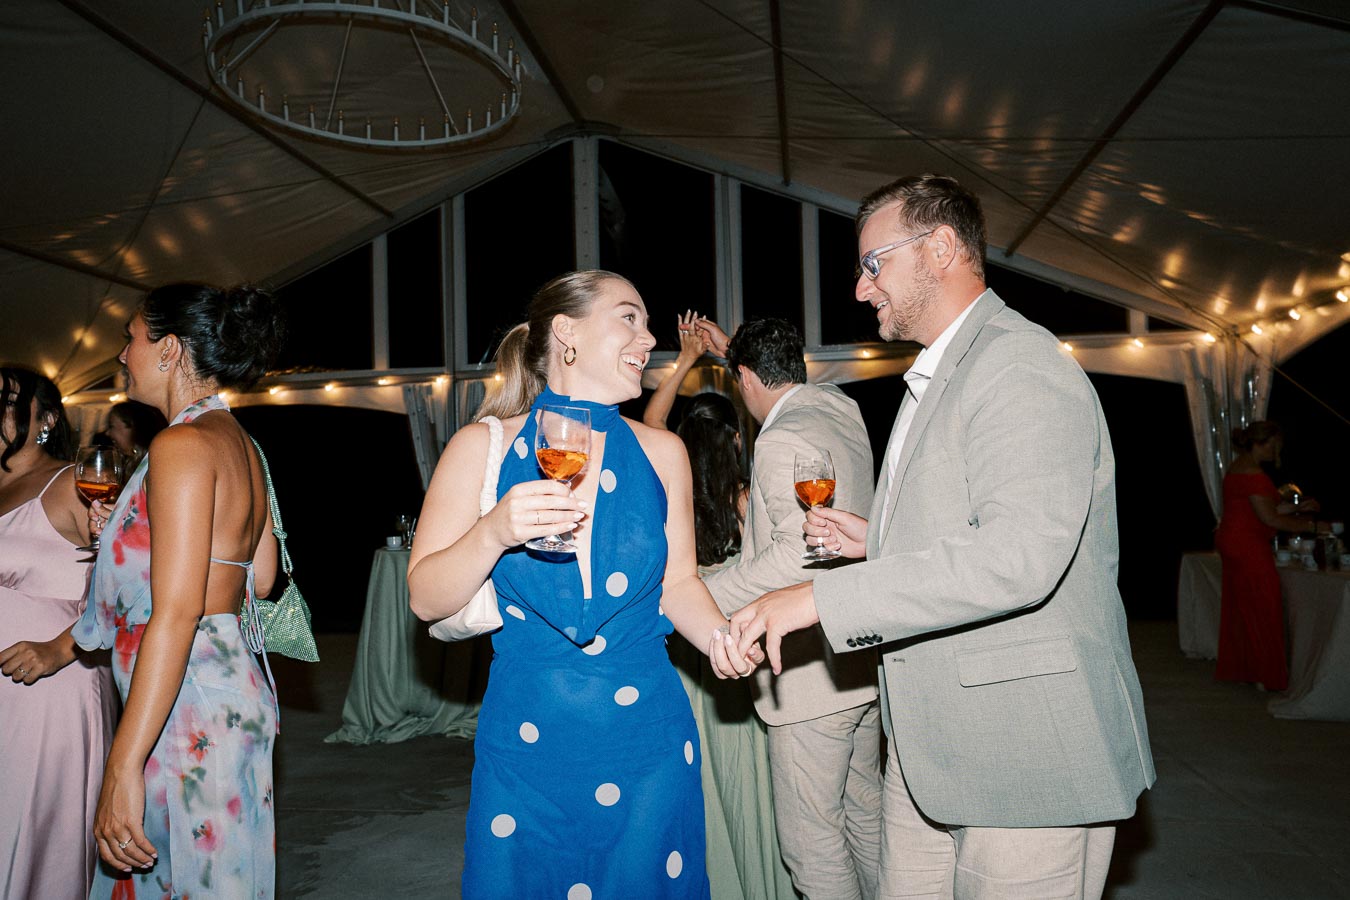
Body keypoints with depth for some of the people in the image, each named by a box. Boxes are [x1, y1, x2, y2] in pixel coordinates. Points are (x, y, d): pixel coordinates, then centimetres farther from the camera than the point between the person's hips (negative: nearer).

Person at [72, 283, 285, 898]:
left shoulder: (182, 443, -16)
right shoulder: (239, 442, 11)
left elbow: (177, 612, -23)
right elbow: (260, 575, 17)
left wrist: (123, 766, -23)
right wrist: (129, 533, 20)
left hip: (188, 711, -9)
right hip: (231, 682, 9)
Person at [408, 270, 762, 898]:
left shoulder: (660, 452, 3)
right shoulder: (482, 447, -3)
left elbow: (678, 580, 9)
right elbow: (426, 599, -5)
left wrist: (716, 635, -11)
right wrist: (494, 533, -22)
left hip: (649, 743, 2)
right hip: (527, 739, -2)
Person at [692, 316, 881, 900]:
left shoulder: (780, 440, -18)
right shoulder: (843, 410, 9)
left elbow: (799, 553, -28)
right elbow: (794, 386, 33)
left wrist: (703, 596, -22)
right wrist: (731, 347, 43)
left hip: (809, 675, -10)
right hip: (862, 663, 10)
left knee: (811, 842, 4)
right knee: (864, 814, 22)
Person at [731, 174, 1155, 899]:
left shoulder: (1022, 368, -16)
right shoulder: (934, 381, 17)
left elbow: (1017, 555, -30)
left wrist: (822, 597, -27)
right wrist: (876, 540, 8)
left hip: (1027, 756, -9)